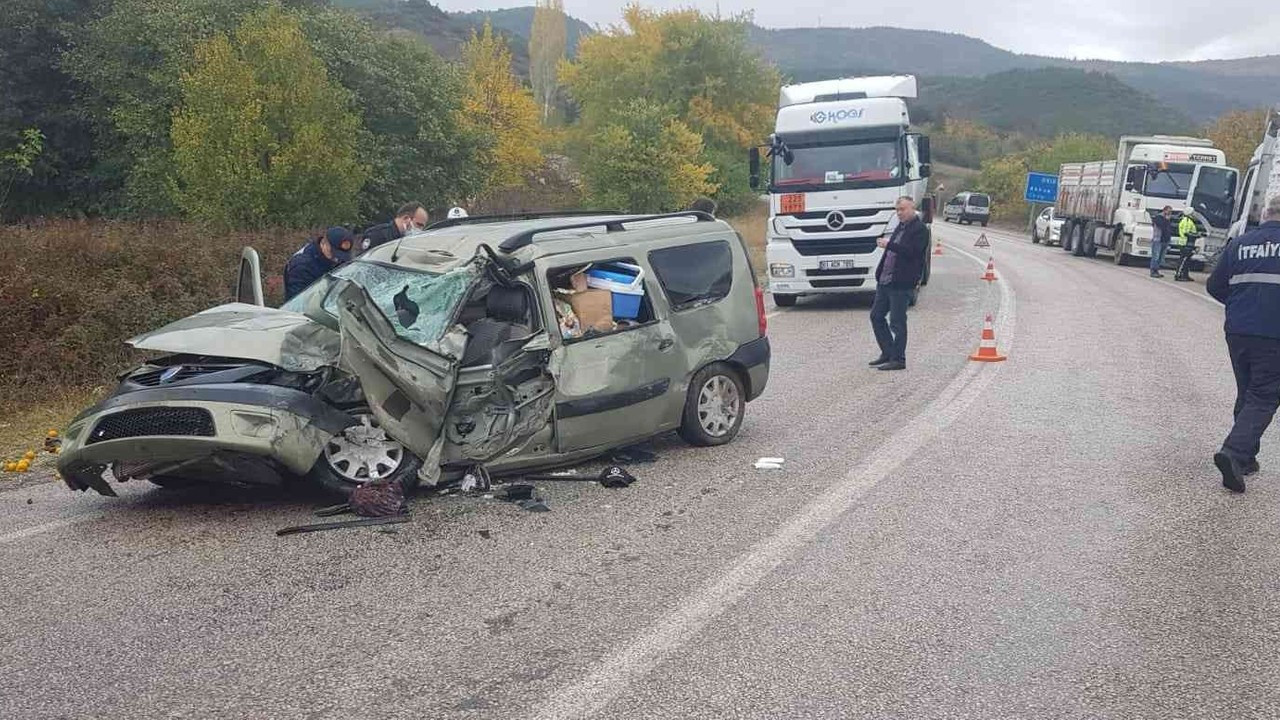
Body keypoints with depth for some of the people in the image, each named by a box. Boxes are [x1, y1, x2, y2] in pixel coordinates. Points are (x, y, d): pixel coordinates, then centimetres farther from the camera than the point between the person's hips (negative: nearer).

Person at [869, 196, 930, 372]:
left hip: (901, 284, -9)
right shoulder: (901, 226, 18)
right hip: (885, 281, 9)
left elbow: (911, 251, -22)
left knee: (897, 322, -4)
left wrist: (889, 244, -23)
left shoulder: (920, 229, -9)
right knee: (876, 316, 13)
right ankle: (887, 353, 22)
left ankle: (898, 359, 5)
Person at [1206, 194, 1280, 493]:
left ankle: (1245, 458, 23)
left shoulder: (1239, 243, 6)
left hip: (1237, 332, 5)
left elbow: (1215, 286, 9)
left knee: (1247, 394, 18)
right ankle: (1235, 452, -17)